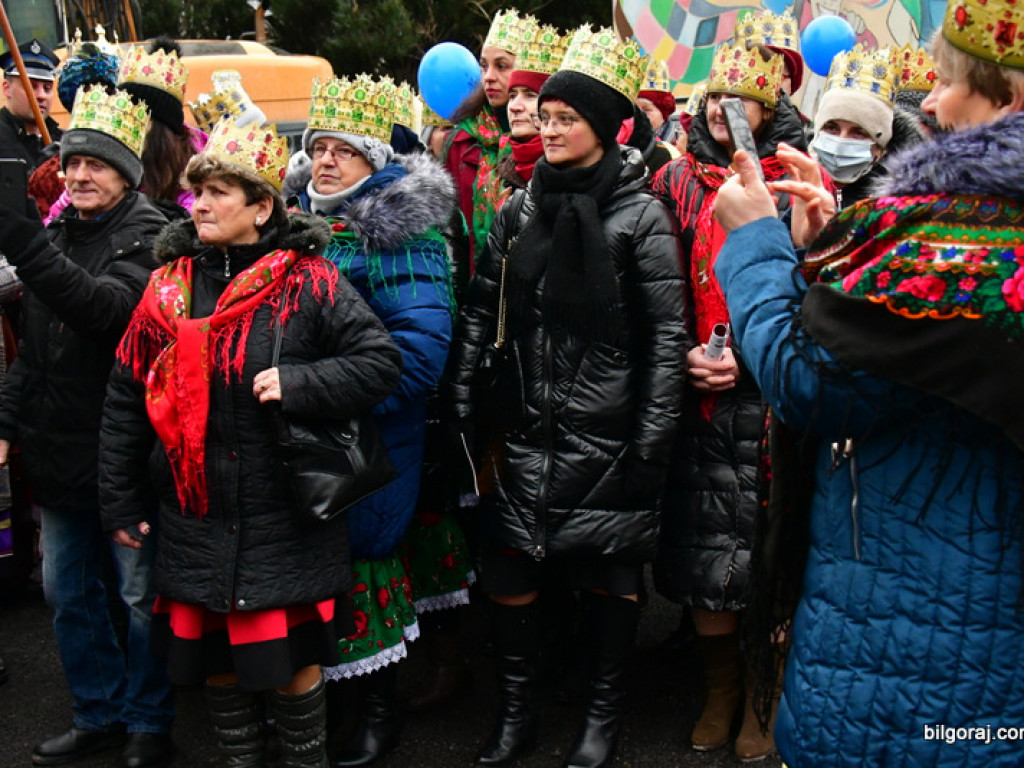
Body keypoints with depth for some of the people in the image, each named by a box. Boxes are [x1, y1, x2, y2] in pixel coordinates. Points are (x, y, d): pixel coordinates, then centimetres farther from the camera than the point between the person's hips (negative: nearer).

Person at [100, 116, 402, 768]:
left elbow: (382, 360, -10)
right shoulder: (169, 286, 4)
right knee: (218, 664, 13)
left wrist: (297, 384, -21)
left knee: (292, 663, 5)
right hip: (197, 523, 4)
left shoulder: (307, 282, -7)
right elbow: (127, 400, 9)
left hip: (287, 523, -4)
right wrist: (120, 502, 9)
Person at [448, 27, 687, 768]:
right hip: (528, 428, 4)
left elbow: (668, 334, -8)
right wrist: (462, 402, 1)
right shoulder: (521, 209, 7)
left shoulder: (641, 215, -6)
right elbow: (480, 309, 8)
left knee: (607, 573, 7)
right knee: (507, 566, 5)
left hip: (607, 432, -4)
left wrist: (653, 441, -11)